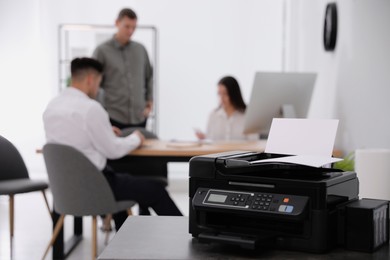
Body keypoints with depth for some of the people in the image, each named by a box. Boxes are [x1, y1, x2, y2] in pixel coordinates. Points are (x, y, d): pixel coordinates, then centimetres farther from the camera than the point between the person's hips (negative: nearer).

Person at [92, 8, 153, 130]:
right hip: (114, 117, -4)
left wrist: (149, 101, 12)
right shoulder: (102, 51, -1)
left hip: (139, 117, 4)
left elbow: (149, 77, 21)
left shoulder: (141, 49, 10)